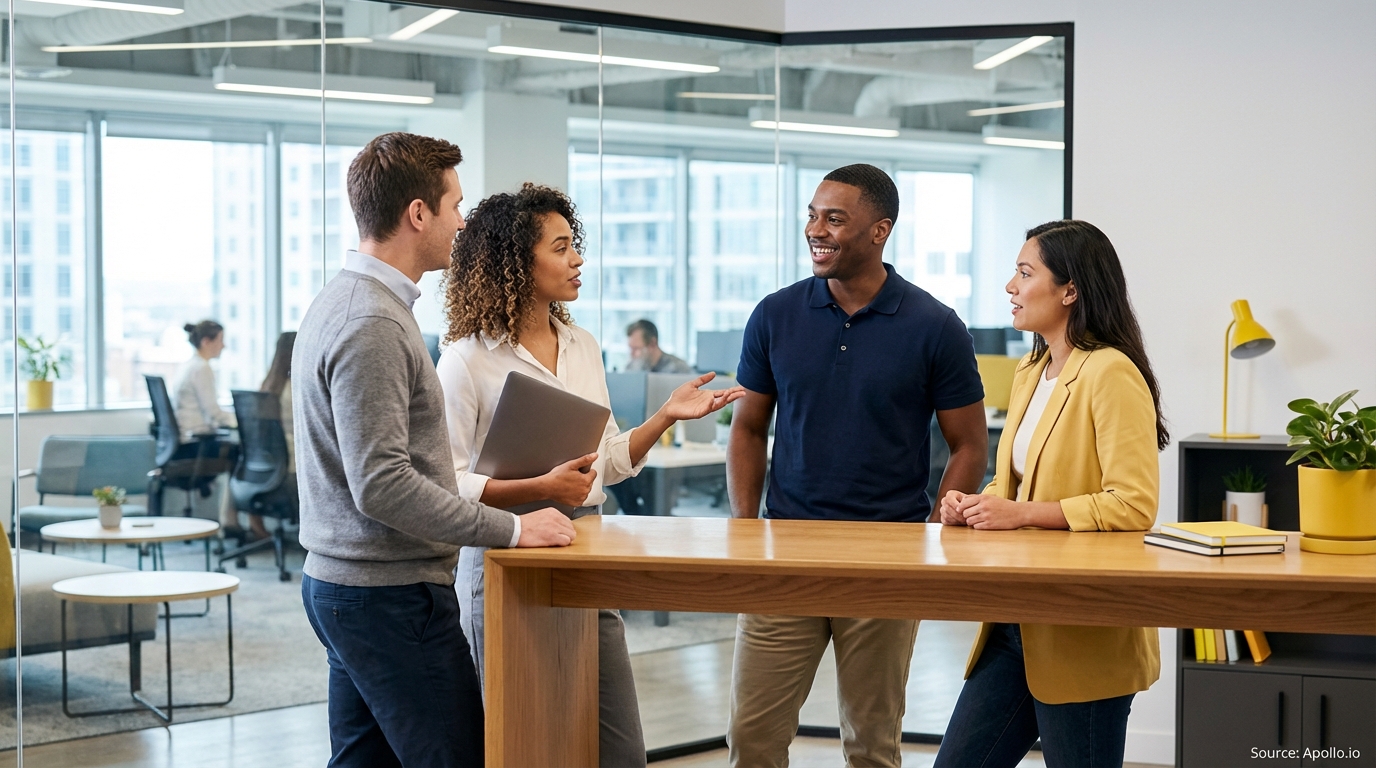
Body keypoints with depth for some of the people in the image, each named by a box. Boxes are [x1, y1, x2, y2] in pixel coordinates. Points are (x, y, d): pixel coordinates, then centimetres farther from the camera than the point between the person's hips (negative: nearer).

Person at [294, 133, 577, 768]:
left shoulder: (341, 300, 14)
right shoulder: (372, 324, -19)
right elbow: (382, 486, -25)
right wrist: (512, 529, -19)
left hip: (339, 582, 10)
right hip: (391, 595, -10)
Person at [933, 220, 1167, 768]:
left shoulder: (1111, 374, -14)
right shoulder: (1030, 374, 14)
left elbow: (1134, 505, -22)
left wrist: (1021, 513, -22)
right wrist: (975, 506, 5)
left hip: (1084, 640, -9)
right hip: (1016, 624, 9)